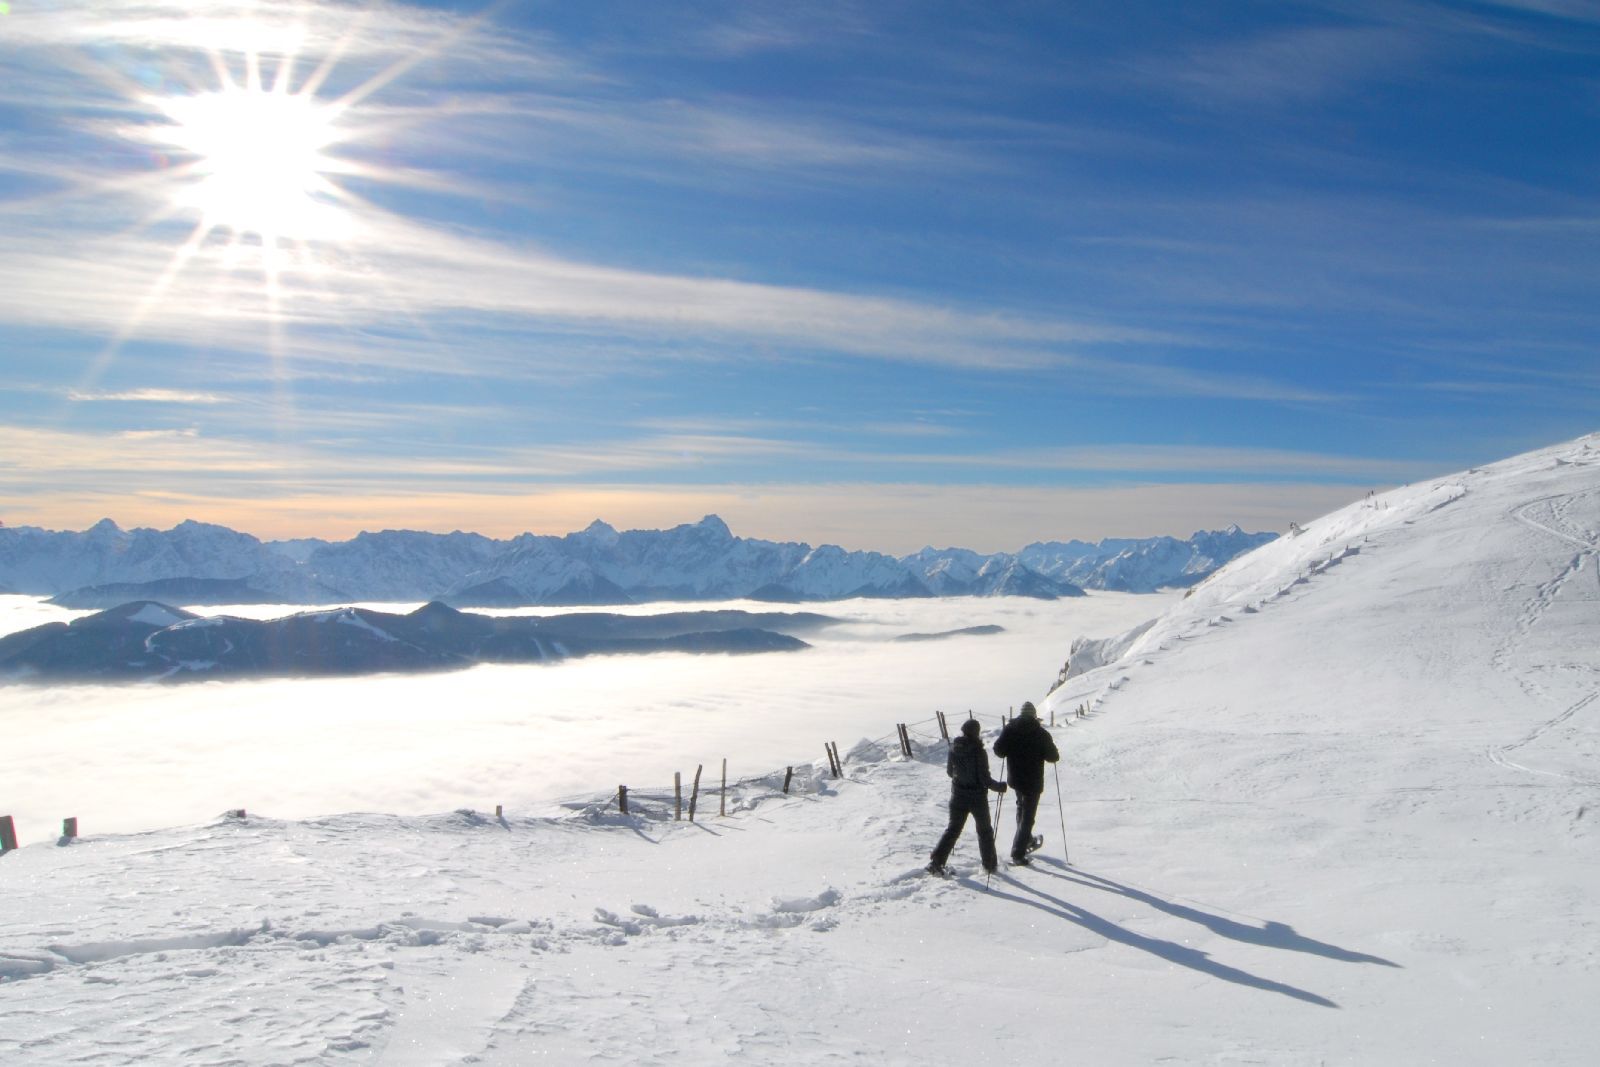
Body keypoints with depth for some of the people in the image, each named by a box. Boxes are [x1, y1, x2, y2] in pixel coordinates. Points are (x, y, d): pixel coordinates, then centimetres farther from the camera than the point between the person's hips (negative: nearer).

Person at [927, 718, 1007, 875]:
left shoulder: (954, 748, -6)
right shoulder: (979, 752, -20)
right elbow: (985, 779, -18)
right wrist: (1001, 786, -2)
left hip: (958, 796, 4)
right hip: (977, 797, -4)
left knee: (953, 829, 13)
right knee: (985, 830, 16)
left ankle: (937, 861, 2)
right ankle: (989, 865, 24)